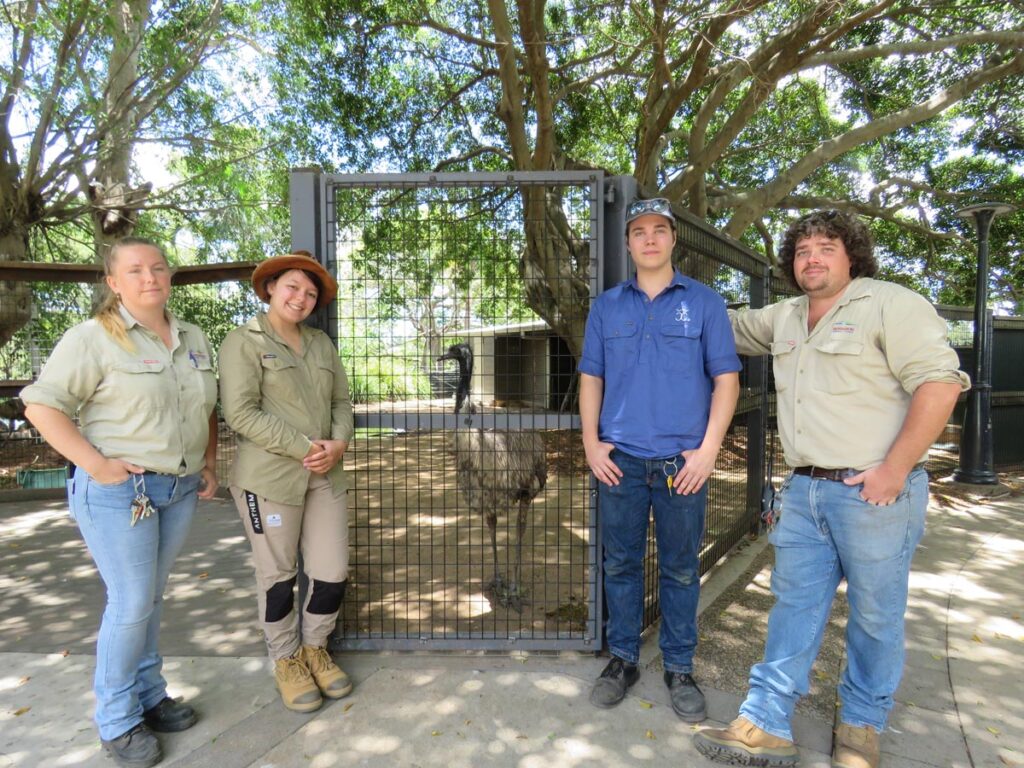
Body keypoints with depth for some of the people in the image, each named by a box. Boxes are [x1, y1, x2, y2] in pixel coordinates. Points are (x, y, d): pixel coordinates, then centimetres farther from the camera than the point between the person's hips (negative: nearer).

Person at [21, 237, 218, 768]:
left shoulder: (193, 340, 9)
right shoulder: (93, 338, -10)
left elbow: (208, 408, 18)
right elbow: (41, 405, -12)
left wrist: (208, 463, 9)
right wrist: (94, 463, -19)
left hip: (180, 489, 6)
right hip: (118, 490, -5)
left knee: (152, 596, 17)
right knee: (131, 602, 0)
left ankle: (148, 695, 33)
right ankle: (117, 720, 21)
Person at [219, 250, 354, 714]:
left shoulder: (321, 344, 13)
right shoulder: (244, 342, -5)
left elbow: (341, 402, 12)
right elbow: (241, 413, -14)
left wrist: (338, 444, -8)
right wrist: (304, 448, -17)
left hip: (324, 477, 5)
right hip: (269, 477, -5)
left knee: (332, 574, 7)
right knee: (279, 576, 10)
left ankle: (315, 648, 34)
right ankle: (286, 660, 33)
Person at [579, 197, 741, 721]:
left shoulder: (704, 302, 3)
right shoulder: (606, 306, 9)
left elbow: (725, 379, 0)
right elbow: (591, 377, 10)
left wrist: (708, 450, -8)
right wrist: (590, 442, 1)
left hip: (683, 462, -1)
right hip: (619, 460, 2)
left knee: (681, 570, 10)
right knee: (620, 565, 11)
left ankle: (680, 668, 27)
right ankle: (623, 659, 28)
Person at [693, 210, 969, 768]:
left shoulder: (890, 304, -8)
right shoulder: (783, 318, 12)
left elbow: (939, 384, -15)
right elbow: (733, 328, 30)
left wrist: (894, 469, -19)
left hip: (874, 492, -6)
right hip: (804, 490, 6)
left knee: (876, 616, 10)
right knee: (794, 607, 9)